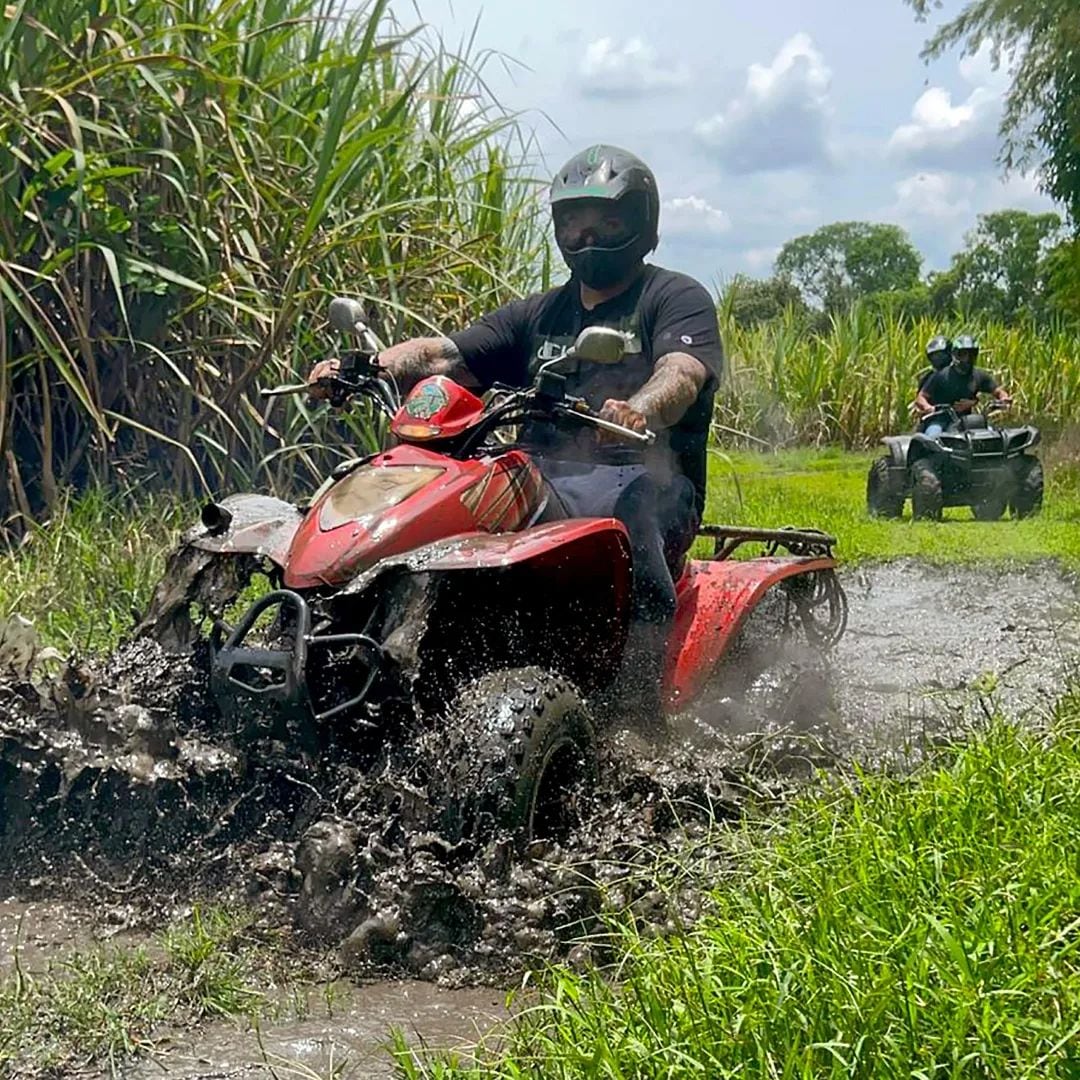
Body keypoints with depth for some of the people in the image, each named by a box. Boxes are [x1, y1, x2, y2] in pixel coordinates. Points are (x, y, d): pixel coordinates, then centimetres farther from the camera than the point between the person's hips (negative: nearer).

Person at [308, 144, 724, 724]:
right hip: (542, 480, 5)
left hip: (646, 477, -5)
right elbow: (443, 354, 14)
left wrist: (638, 410, -37)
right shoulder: (537, 315, 25)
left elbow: (683, 373, -13)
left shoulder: (677, 298, 9)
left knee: (631, 509, -41)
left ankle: (642, 713, -42)